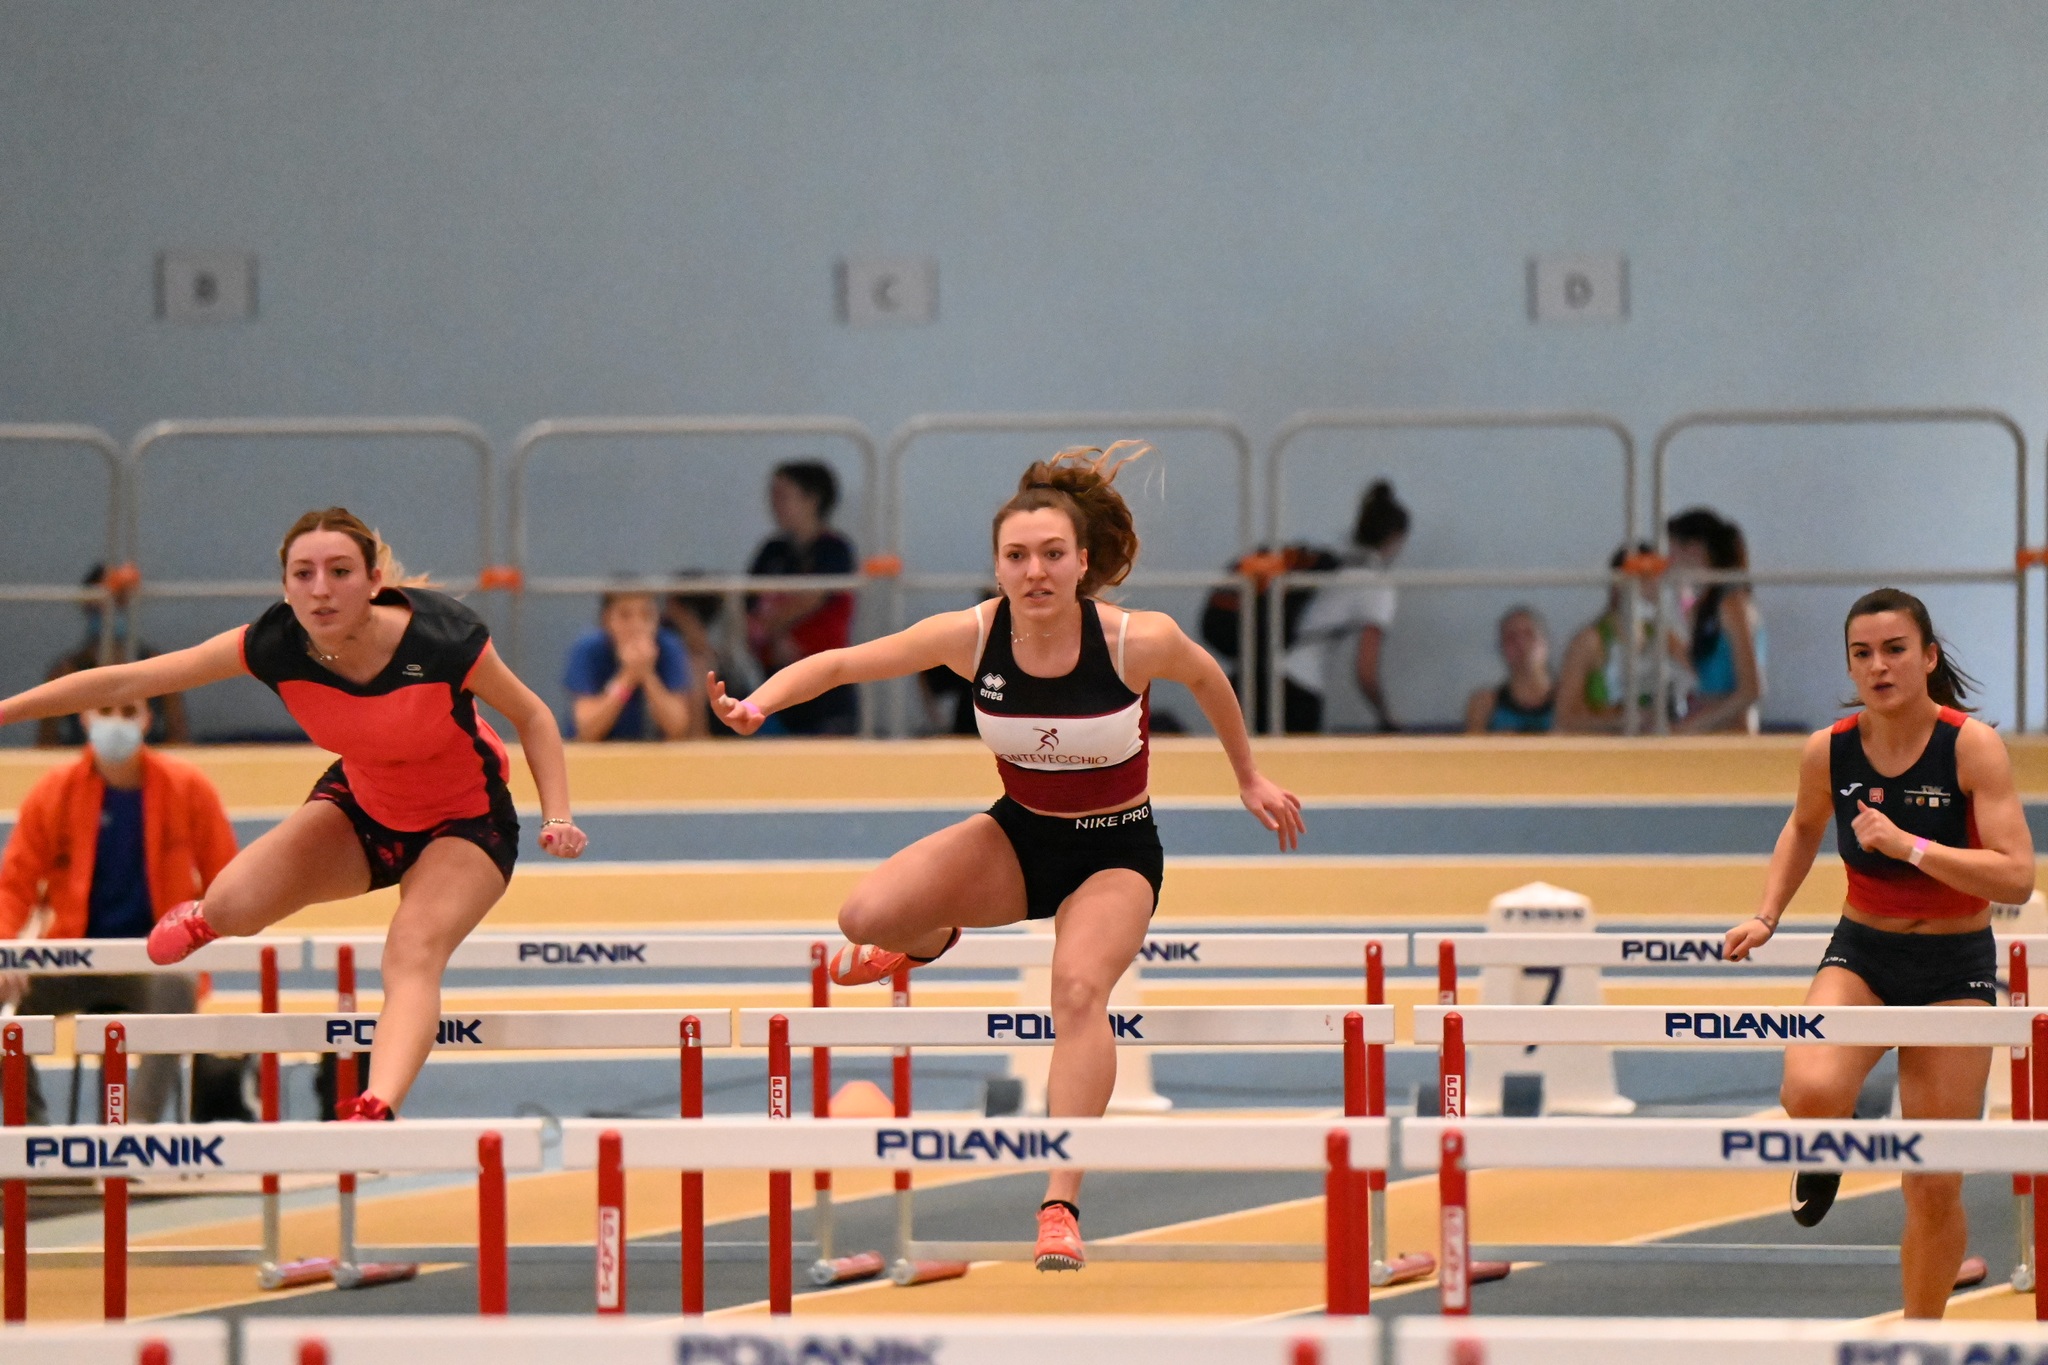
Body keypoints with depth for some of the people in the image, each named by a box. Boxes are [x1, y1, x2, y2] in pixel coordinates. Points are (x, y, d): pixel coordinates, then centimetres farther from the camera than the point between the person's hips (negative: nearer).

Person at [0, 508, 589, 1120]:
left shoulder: (445, 641, -32)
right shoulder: (274, 646, -25)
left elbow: (532, 715, -12)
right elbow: (126, 681, -18)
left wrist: (557, 818, -24)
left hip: (465, 822, -3)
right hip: (360, 805, 3)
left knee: (413, 953, -29)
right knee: (234, 905, -15)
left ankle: (377, 1109, -49)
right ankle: (207, 920, 24)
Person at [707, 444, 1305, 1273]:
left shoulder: (1140, 642, -23)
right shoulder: (971, 637, -18)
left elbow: (1206, 678, 0)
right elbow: (839, 663, -13)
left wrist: (1249, 779, 13)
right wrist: (760, 703, -32)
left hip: (1116, 851, -3)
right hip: (1018, 834, 3)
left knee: (1079, 985, -32)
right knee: (868, 915, -19)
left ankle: (1061, 1204, -31)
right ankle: (931, 942, 22)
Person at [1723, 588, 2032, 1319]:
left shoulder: (1972, 746, -17)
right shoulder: (1828, 751, -8)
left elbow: (2016, 877, -24)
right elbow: (1803, 828, 16)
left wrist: (1909, 847, -30)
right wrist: (1766, 916, 5)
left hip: (1956, 966, -1)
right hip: (1862, 956, 1)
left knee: (1935, 1188, 1)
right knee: (1811, 1092, -30)